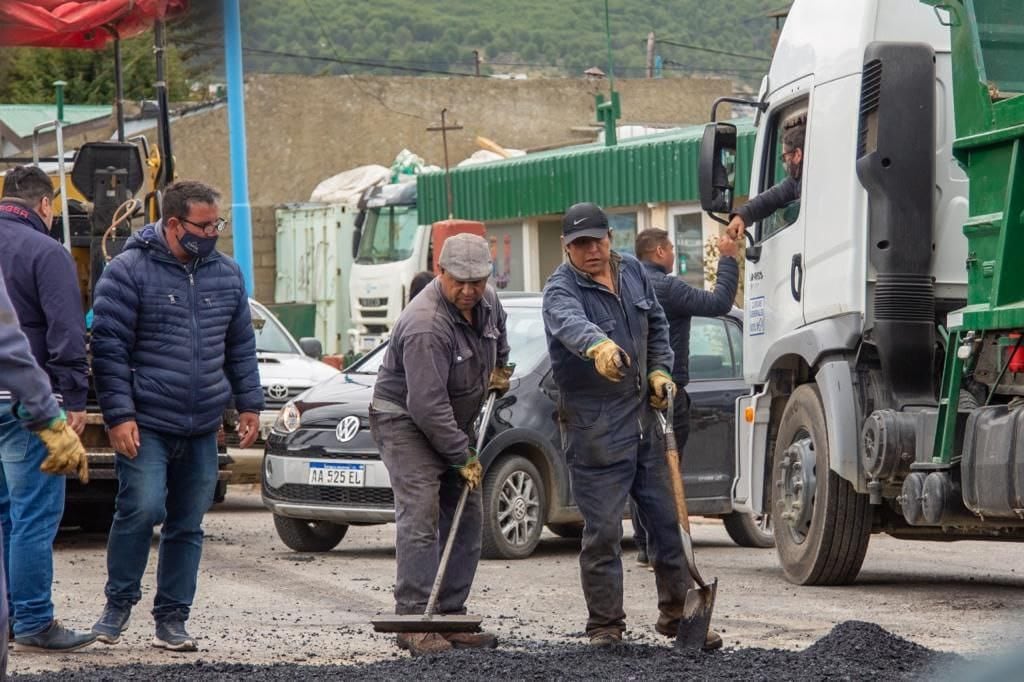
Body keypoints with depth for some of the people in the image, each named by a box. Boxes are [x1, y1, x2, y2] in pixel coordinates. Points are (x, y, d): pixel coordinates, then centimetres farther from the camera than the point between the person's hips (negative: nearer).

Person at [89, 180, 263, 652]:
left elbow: (241, 346, 20)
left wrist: (249, 404, 14)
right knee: (142, 508, -17)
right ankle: (118, 603, 1)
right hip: (146, 424, -5)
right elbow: (108, 348, -8)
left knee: (188, 525, 6)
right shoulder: (129, 272, -6)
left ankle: (171, 620, 14)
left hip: (202, 429, 5)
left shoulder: (226, 274, 12)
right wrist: (119, 414, -14)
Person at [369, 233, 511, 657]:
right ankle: (414, 621, -20)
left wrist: (500, 368, 20)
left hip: (452, 425, 9)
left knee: (466, 518, 6)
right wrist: (463, 457, -25)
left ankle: (450, 616, 10)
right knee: (419, 516, -18)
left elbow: (497, 328, 27)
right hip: (405, 421, -9)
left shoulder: (485, 302, -3)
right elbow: (427, 405, -31)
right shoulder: (426, 326, -31)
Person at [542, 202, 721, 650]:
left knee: (668, 520, 10)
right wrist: (598, 346, -59)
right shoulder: (561, 289, -14)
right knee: (603, 531, -4)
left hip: (645, 417, 6)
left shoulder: (633, 272, 7)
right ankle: (605, 626, 6)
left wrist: (659, 370, 8)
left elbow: (656, 325, 23)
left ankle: (677, 613, 21)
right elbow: (570, 323, -38)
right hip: (595, 427, -6)